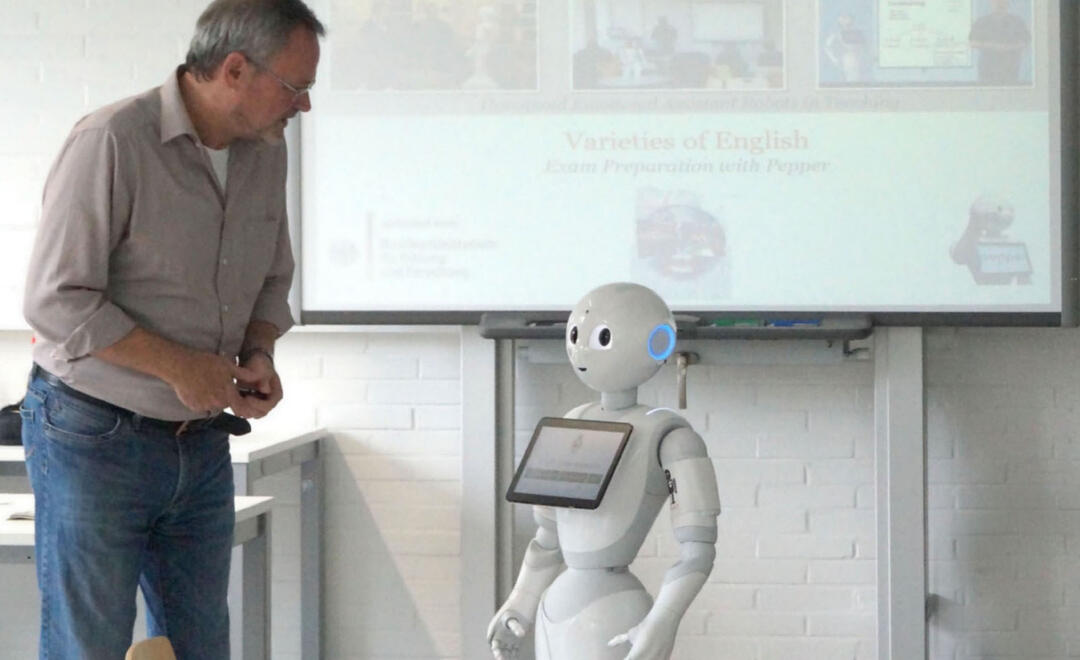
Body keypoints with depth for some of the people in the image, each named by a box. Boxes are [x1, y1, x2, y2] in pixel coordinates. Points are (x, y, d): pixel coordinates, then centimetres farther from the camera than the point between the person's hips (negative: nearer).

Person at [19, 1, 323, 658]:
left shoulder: (266, 153, 5)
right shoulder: (111, 142, -17)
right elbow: (56, 301, -19)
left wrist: (258, 352, -2)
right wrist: (176, 365, -19)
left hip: (203, 445, 7)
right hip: (96, 437, -7)